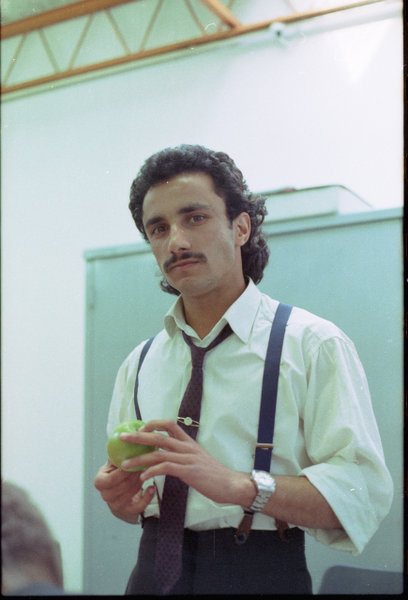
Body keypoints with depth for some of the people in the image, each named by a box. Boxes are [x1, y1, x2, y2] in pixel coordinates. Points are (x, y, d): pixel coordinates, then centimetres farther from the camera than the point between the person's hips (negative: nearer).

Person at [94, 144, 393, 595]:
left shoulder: (313, 344, -8)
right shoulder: (139, 364, 8)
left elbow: (364, 494, -17)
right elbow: (131, 501, 14)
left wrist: (238, 485, -29)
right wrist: (119, 497, -9)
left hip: (262, 575, -4)